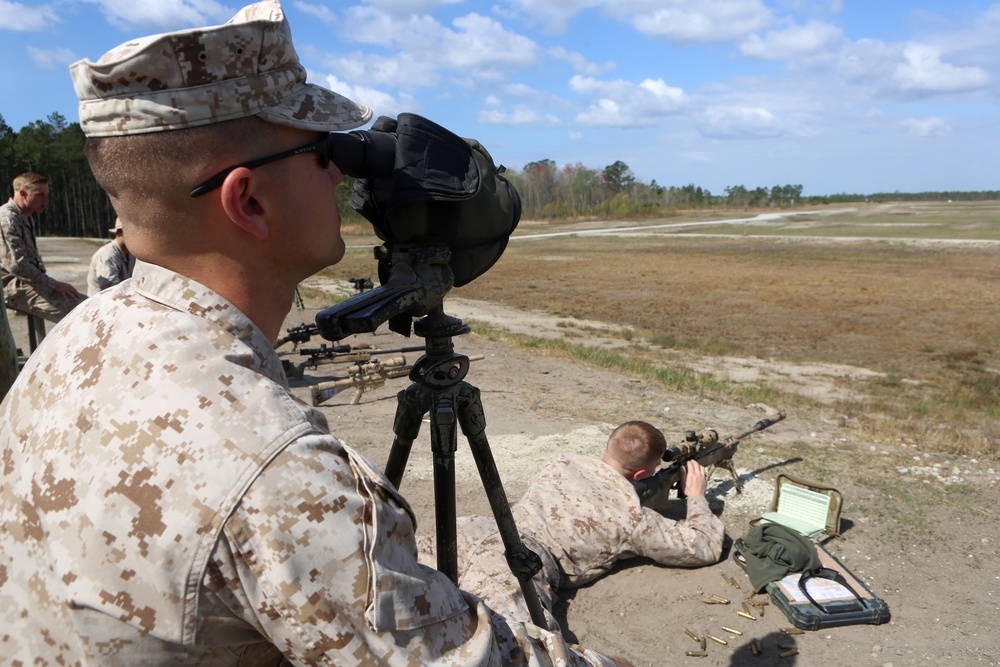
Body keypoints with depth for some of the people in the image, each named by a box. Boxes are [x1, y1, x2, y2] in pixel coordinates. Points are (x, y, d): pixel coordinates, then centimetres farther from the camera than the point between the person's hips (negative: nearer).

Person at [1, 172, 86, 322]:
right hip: (16, 288, -10)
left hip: (29, 282, 10)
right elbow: (16, 264, -22)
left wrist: (52, 283, 10)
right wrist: (53, 284, -19)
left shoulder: (24, 219, 18)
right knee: (80, 307, -25)